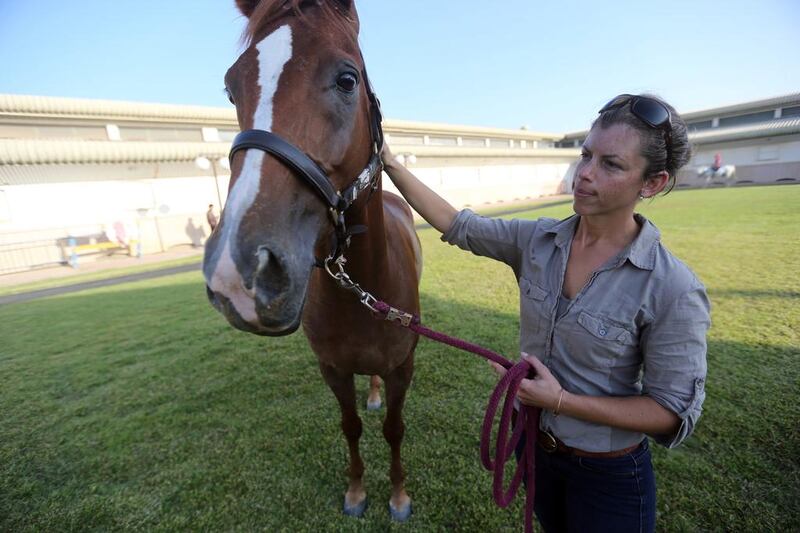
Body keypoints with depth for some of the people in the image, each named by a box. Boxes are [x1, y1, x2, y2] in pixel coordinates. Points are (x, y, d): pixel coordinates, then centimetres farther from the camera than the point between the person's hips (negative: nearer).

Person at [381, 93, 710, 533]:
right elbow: (455, 224, -9)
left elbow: (674, 413, -18)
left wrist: (561, 400, -27)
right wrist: (388, 162, -13)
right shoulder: (537, 240, -12)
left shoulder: (673, 289, -24)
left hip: (607, 474, -4)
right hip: (533, 443, 4)